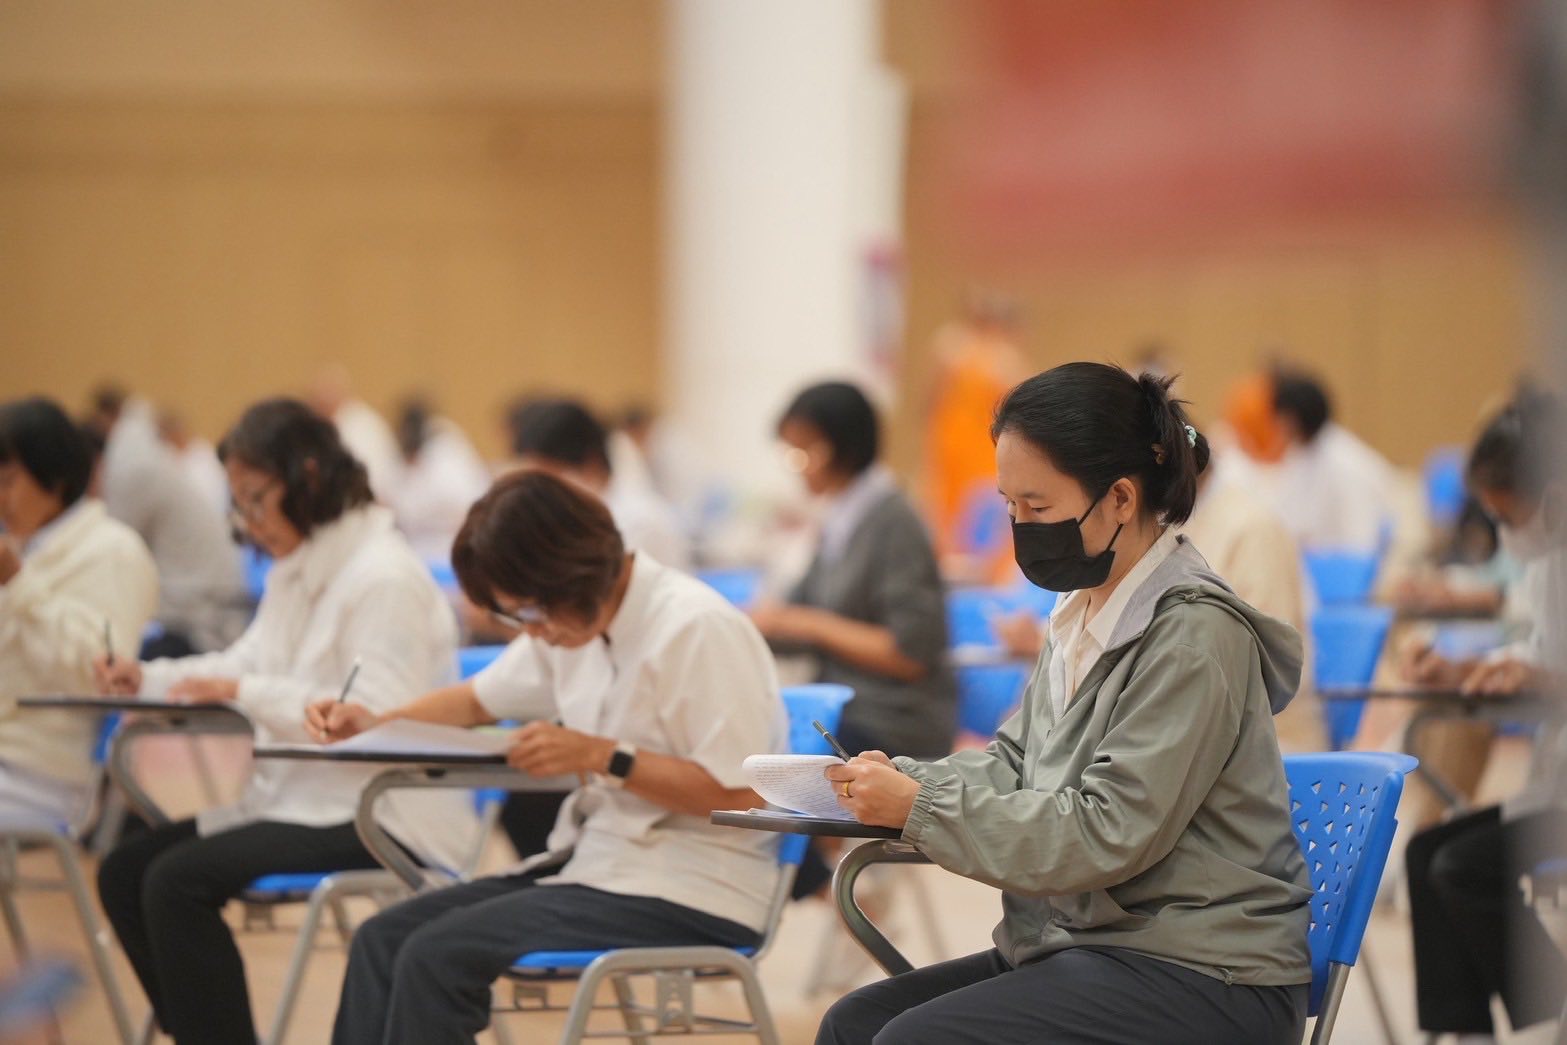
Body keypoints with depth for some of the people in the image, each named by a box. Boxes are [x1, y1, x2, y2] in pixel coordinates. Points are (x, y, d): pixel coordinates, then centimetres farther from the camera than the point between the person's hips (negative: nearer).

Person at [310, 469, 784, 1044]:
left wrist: (603, 758, -22)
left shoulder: (700, 630, -17)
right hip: (597, 860, 9)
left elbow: (740, 792, -21)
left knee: (438, 955, -21)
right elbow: (480, 698, 24)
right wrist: (372, 724, 8)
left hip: (690, 893, -9)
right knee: (382, 940, -5)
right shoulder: (576, 622, 9)